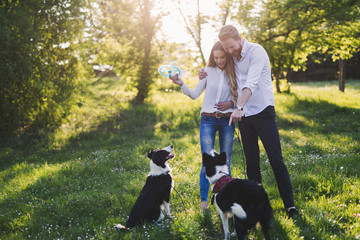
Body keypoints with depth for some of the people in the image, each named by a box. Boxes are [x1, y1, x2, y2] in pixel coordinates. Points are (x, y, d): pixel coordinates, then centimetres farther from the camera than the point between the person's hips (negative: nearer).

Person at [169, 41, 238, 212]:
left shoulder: (233, 74, 5)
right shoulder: (208, 72, 4)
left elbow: (239, 97, 12)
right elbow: (194, 94, 6)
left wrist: (231, 103, -8)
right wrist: (181, 84, -9)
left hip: (227, 121, 1)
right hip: (208, 120, -1)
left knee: (225, 162, 3)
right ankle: (204, 201, 0)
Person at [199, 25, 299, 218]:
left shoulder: (256, 52, -11)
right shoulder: (232, 58, 10)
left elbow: (251, 83, -23)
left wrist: (239, 107, -36)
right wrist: (207, 76, 9)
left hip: (263, 110, -6)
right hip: (243, 115, 6)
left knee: (276, 160, -6)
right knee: (251, 162, 8)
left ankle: (290, 204, -1)